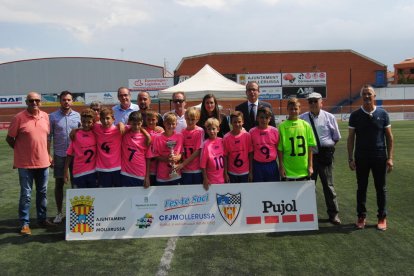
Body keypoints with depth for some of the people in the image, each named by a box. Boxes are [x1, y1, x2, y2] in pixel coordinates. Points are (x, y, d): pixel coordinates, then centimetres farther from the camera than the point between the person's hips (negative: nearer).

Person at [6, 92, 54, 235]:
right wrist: (21, 151, 2)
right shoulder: (19, 118, -10)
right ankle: (24, 223, 13)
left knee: (42, 193, 15)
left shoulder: (45, 116, 5)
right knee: (26, 195, 2)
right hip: (25, 164, -5)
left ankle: (42, 219, 28)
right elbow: (9, 138, -3)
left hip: (43, 162, 5)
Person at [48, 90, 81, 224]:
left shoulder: (77, 116, 3)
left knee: (75, 183, 7)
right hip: (59, 155, -1)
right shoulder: (53, 117, -1)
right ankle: (59, 213, 18)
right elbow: (49, 137, 0)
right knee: (59, 183, 6)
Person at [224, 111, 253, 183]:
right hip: (232, 173, 0)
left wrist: (251, 172, -2)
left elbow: (250, 155, -3)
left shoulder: (247, 135, -7)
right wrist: (225, 173, -3)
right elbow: (225, 156, -4)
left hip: (245, 172, 0)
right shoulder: (226, 138, -8)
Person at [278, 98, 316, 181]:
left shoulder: (306, 125, 3)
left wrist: (310, 166, 2)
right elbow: (279, 149, -2)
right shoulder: (282, 126, -3)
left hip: (304, 170, 2)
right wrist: (281, 167, -4)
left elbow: (310, 147, 5)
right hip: (288, 171, -2)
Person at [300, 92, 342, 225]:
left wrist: (328, 147, 4)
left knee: (328, 185, 5)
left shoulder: (329, 117, 1)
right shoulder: (302, 118, 1)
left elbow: (336, 137, 9)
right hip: (308, 156, 1)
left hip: (325, 155, -1)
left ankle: (333, 214, 16)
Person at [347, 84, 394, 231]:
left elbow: (389, 137, 2)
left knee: (381, 188, 8)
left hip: (379, 157, 0)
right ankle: (361, 216, 20)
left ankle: (382, 217, 20)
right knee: (361, 188, 8)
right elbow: (351, 138, 2)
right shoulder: (355, 115, 0)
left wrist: (390, 157, -3)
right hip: (361, 158, 0)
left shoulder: (382, 114, 0)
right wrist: (350, 159, -3)